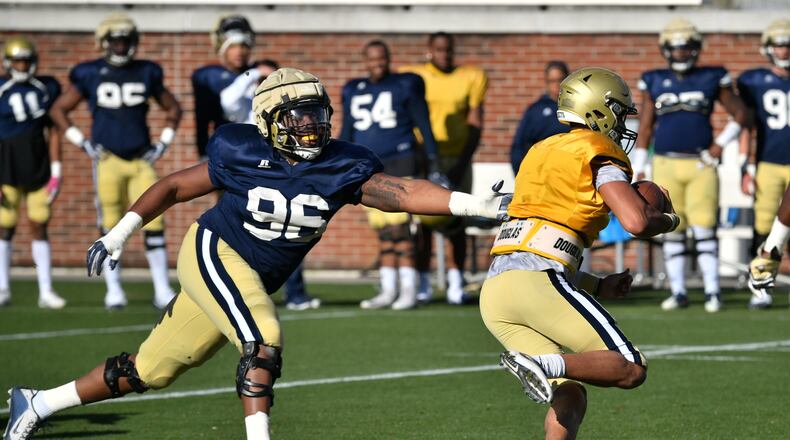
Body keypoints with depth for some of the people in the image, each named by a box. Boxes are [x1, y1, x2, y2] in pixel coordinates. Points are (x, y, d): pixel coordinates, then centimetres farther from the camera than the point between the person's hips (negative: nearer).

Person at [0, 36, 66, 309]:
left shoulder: (46, 89, 4)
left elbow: (52, 133, 7)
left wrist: (56, 172, 2)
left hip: (38, 166, 2)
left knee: (40, 227, 3)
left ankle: (46, 291, 5)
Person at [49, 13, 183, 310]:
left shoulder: (147, 73, 7)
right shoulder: (90, 75, 1)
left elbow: (173, 109, 20)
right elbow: (59, 110, 9)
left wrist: (163, 143, 9)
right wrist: (82, 143, 1)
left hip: (141, 160, 2)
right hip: (108, 160, -2)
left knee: (154, 222, -4)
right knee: (111, 226, -2)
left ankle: (162, 289, 1)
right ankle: (113, 290, 6)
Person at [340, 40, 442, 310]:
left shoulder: (405, 87, -1)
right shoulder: (353, 92, 12)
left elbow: (424, 125, 0)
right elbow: (347, 134, 19)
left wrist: (433, 162, -4)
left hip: (400, 163, -5)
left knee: (399, 227, -12)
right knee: (383, 232, 6)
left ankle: (408, 290, -9)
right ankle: (387, 291, 10)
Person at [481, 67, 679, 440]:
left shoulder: (540, 153, 29)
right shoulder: (599, 153, 4)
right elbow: (636, 223, -10)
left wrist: (598, 286, 31)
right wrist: (668, 220, 13)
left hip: (494, 289, 8)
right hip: (538, 283, -8)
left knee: (570, 397, 11)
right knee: (631, 369, -4)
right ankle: (546, 363, -27)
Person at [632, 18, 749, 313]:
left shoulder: (712, 79, 4)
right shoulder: (654, 82, 8)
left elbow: (740, 114, 11)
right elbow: (645, 128, 10)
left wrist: (721, 144, 0)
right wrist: (638, 170, 7)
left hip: (701, 165, -2)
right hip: (666, 165, 2)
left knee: (704, 230, -7)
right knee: (672, 232, 3)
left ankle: (713, 292, -2)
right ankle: (678, 293, 8)